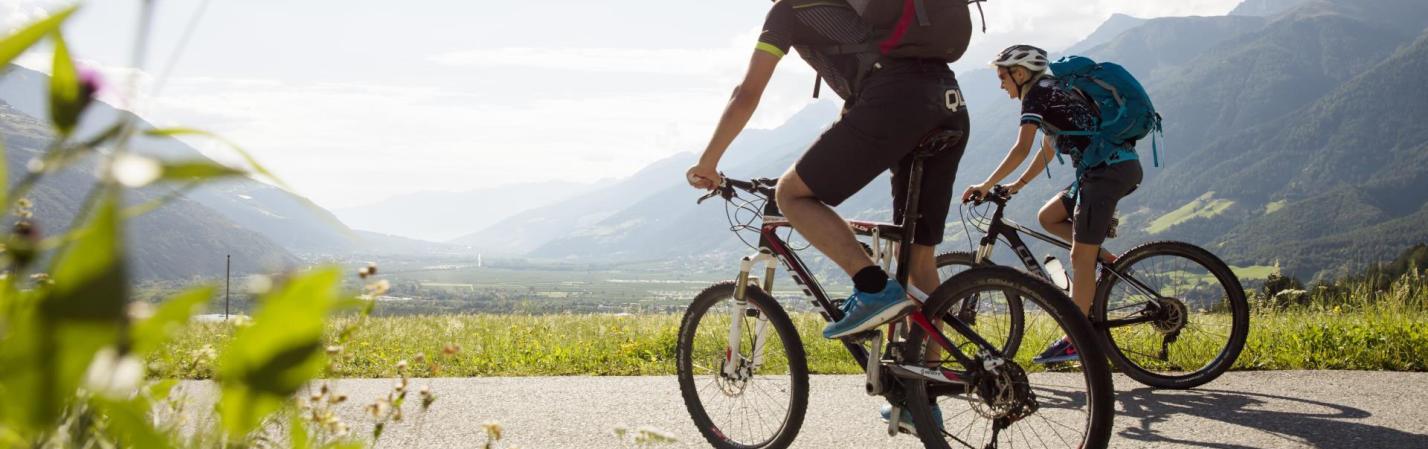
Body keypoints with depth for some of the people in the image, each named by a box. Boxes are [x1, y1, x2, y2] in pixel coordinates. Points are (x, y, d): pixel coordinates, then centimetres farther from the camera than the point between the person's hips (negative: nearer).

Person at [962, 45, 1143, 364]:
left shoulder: (1036, 94, -5)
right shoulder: (1052, 91, 23)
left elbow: (1021, 148, -16)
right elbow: (1049, 150, 27)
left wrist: (986, 186, -11)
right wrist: (1017, 185, 25)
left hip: (1107, 169, -9)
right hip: (1123, 167, 9)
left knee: (1080, 258, -6)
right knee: (1048, 217, 16)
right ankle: (1104, 258, 11)